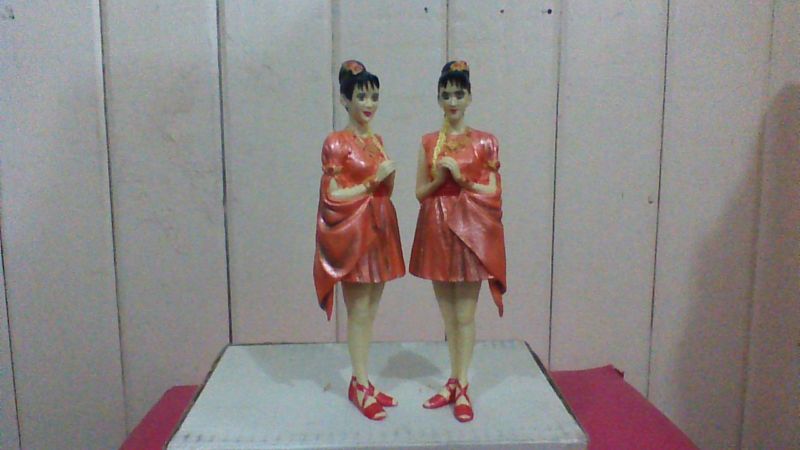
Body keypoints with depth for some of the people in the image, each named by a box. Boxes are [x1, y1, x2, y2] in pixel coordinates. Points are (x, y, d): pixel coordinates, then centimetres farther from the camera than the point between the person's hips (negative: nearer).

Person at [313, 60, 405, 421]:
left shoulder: (377, 141, 13)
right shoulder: (336, 143, -9)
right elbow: (332, 196, -14)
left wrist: (389, 178, 2)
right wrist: (373, 180, -16)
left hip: (379, 231, 7)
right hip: (353, 234, -7)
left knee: (370, 311, 13)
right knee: (358, 312, 2)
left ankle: (361, 381, 25)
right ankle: (360, 386, 16)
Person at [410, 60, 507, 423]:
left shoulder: (484, 142, 0)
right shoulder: (428, 142, 7)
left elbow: (493, 192, -3)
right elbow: (420, 192, 6)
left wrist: (461, 179, -15)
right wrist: (440, 178, -12)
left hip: (471, 230, -3)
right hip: (437, 231, 3)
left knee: (465, 315, 2)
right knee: (447, 314, 12)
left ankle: (462, 388, 13)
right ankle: (454, 383, 25)